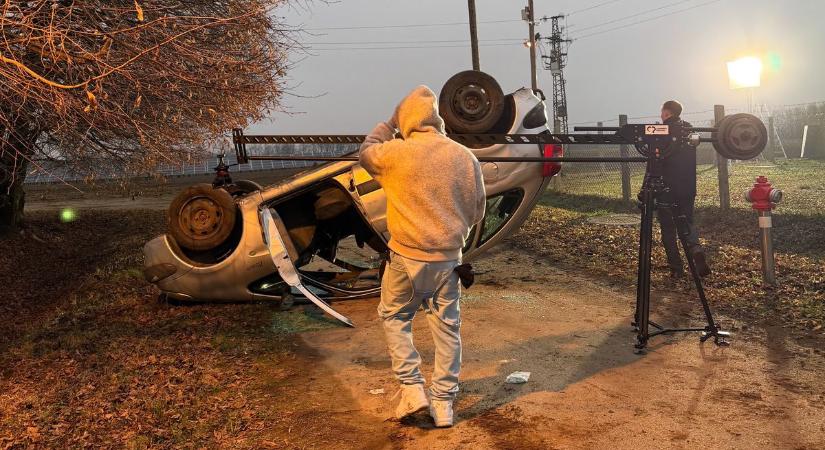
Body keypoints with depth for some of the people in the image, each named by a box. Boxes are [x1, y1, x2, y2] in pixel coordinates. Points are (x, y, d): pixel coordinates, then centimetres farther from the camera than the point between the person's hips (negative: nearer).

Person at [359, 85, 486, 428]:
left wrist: (389, 124, 22)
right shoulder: (466, 157, -2)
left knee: (394, 318, 19)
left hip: (407, 257, -2)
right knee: (446, 328, 12)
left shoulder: (397, 153, -12)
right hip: (449, 258, 3)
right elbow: (477, 211, 7)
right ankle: (443, 405, 20)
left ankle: (412, 389, 13)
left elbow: (366, 153, 12)